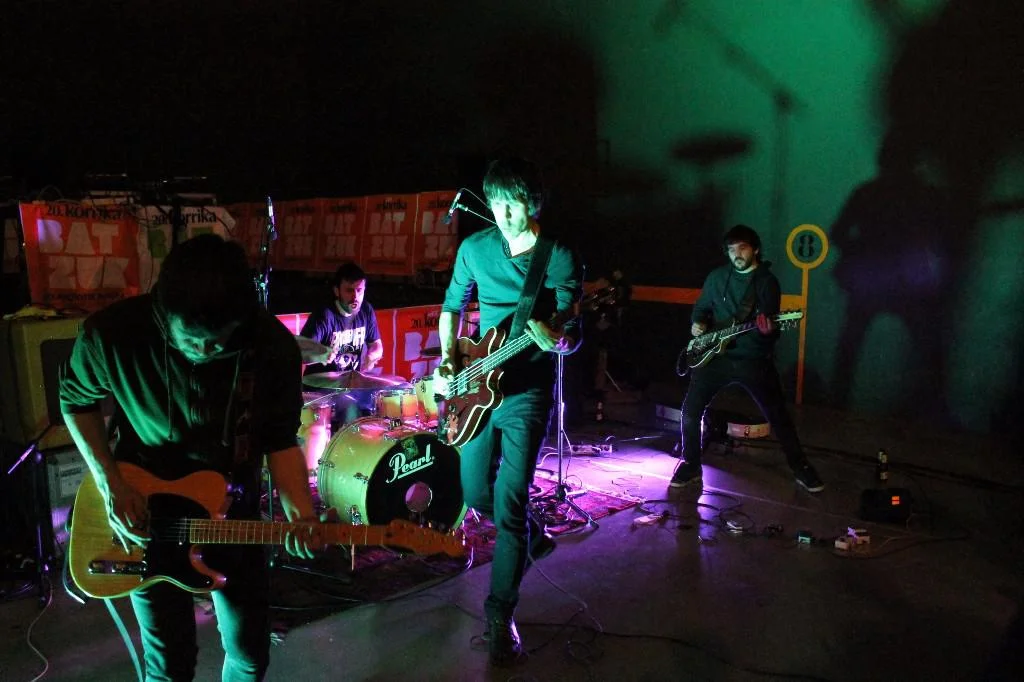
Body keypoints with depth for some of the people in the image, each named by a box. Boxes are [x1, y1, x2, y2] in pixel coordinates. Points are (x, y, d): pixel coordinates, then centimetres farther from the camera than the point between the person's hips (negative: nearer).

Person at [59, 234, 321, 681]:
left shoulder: (274, 348, -21)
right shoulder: (111, 332, -23)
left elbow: (281, 442, -9)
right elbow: (76, 400, -2)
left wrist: (300, 515, -24)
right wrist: (110, 484, -11)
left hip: (234, 509, 1)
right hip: (144, 512, -1)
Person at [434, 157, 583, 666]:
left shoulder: (559, 258, -8)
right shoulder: (474, 248, 2)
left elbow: (573, 335, -10)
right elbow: (452, 306, 13)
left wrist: (556, 340, -33)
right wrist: (448, 358, -2)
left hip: (527, 390, -4)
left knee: (509, 504, -8)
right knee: (476, 493, 13)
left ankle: (501, 617, 7)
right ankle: (531, 534, 43)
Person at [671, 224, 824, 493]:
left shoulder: (767, 281, -3)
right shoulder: (716, 277, 7)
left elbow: (769, 326, -9)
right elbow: (701, 308, 18)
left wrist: (768, 330, -32)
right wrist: (697, 323, -3)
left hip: (754, 358, -2)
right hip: (715, 355, 3)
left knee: (778, 415, 3)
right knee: (690, 411, -5)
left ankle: (800, 468, 21)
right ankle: (690, 465, 14)